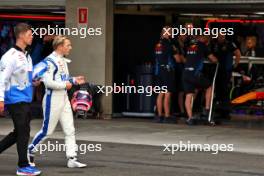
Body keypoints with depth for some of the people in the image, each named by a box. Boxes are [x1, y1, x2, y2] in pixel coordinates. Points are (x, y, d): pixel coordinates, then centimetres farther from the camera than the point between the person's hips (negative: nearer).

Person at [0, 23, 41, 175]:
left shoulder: (27, 56, 14)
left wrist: (34, 81, 9)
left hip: (26, 100, 9)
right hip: (16, 100, -9)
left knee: (19, 133, 13)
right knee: (23, 132, -6)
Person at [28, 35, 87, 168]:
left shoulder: (63, 60, 13)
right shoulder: (50, 61, -16)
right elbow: (48, 82, -23)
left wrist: (74, 80, 7)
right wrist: (65, 85, -16)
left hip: (64, 99, 9)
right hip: (53, 100, -9)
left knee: (70, 130, 3)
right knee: (47, 131, 0)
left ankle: (72, 159, 3)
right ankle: (29, 152, 17)